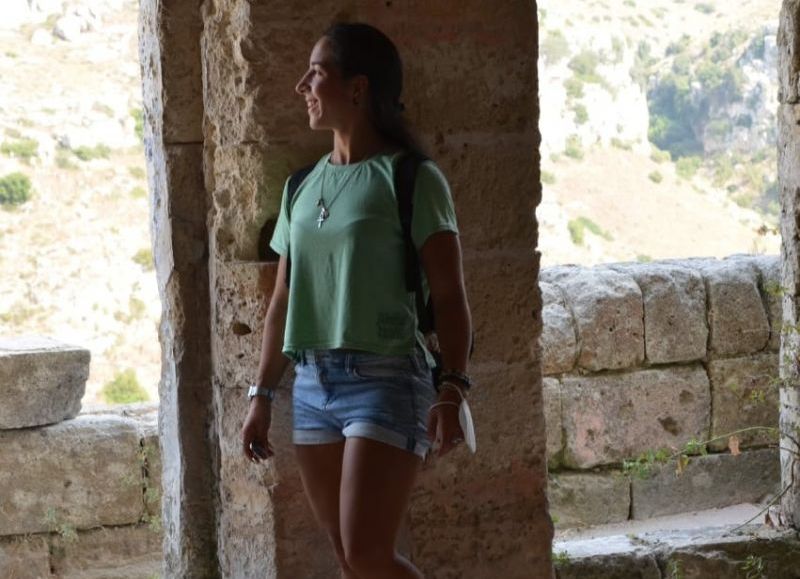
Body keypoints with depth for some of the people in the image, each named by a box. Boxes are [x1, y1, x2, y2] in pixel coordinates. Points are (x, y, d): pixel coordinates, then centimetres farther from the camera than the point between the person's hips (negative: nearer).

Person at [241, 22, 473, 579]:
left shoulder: (411, 179, -6)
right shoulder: (303, 188, 13)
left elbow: (450, 297, -10)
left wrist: (451, 391, -19)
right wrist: (263, 396, 16)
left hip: (386, 381, -6)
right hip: (313, 383, 7)